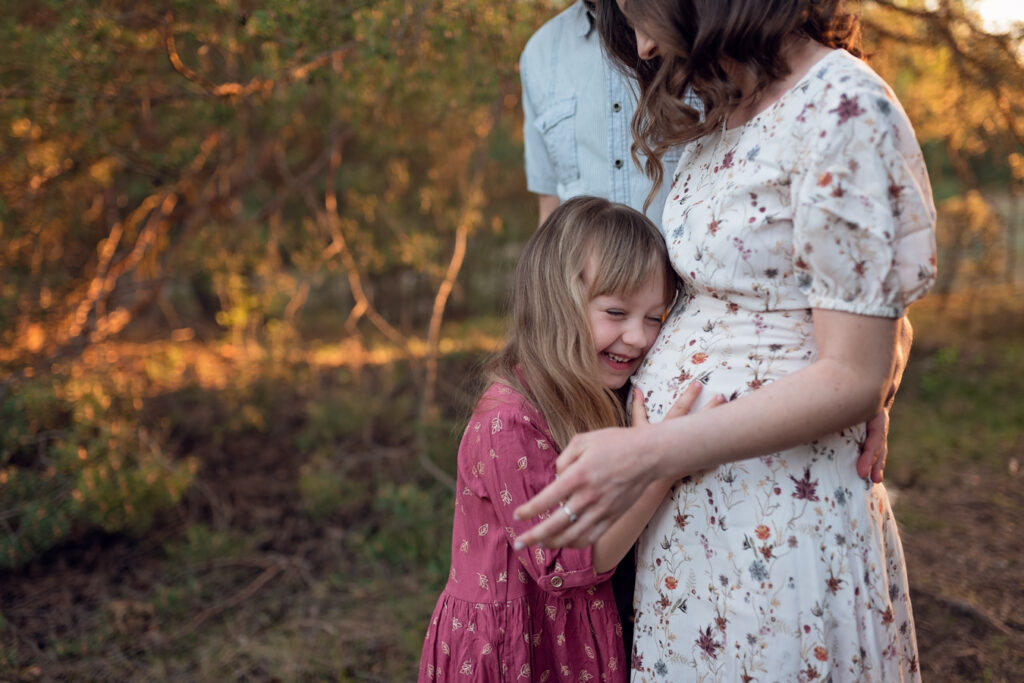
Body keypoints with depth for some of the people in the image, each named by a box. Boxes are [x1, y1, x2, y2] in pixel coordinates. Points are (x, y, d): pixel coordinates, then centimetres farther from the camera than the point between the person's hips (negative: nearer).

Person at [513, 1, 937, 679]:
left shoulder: (844, 109, -16)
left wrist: (650, 452, -24)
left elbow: (854, 378, -19)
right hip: (688, 512, 8)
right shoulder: (731, 118, 11)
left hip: (773, 519, -8)